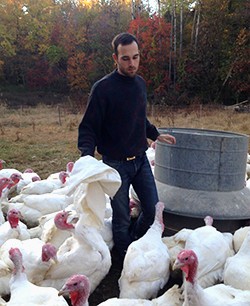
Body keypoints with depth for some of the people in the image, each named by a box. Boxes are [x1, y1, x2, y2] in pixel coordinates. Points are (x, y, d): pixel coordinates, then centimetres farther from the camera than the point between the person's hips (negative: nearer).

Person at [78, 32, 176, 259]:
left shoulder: (140, 83, 5)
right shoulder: (103, 88, -15)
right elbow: (88, 128, -15)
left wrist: (156, 135, 24)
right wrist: (87, 155, -29)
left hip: (141, 159, 6)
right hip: (116, 164, -6)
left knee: (153, 210, 11)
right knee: (122, 219, 7)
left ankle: (135, 243, 38)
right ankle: (126, 258, 31)